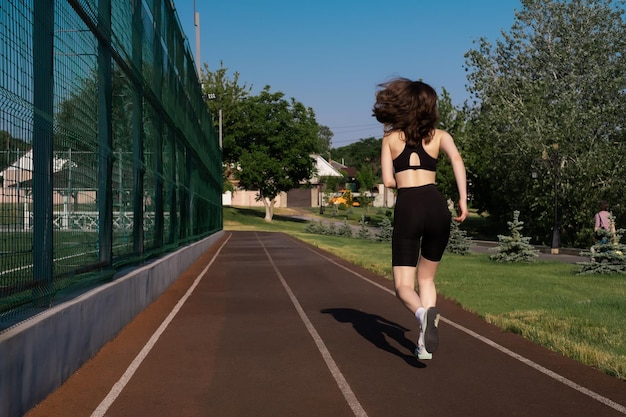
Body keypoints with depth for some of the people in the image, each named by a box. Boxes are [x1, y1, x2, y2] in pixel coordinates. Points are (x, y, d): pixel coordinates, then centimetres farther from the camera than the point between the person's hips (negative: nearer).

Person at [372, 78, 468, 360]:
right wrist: (463, 200, -7)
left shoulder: (390, 137, 12)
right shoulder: (439, 135, 13)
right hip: (436, 206, 2)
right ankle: (424, 343, 10)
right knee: (426, 278, 21)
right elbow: (456, 159, -7)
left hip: (407, 209, -2)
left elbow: (388, 181, 4)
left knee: (404, 285, 2)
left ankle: (423, 312, -32)